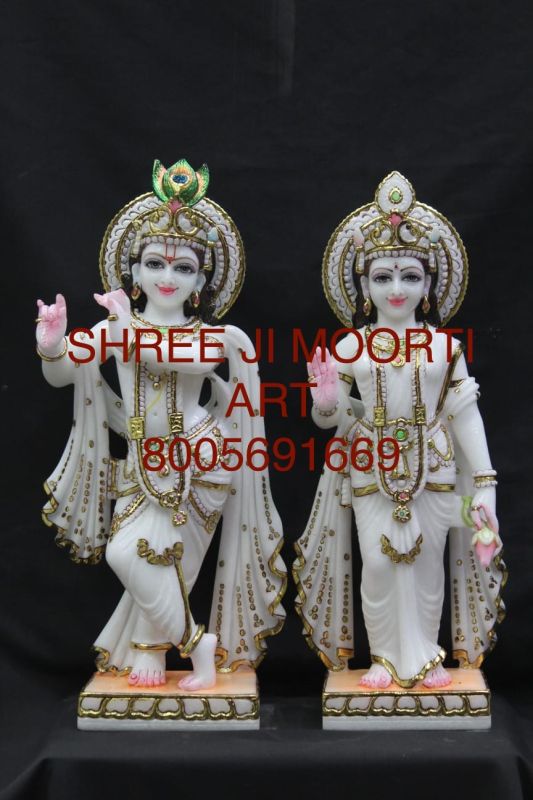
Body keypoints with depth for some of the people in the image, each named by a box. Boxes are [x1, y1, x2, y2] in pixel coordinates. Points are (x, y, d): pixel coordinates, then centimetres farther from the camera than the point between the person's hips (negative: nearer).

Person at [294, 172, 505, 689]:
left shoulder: (444, 345, -1)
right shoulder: (350, 347, -2)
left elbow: (465, 413, 0)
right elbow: (329, 418, 5)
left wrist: (484, 480, -2)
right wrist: (325, 400, -20)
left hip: (434, 469, 0)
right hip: (372, 470, 0)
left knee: (426, 562, 7)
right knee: (378, 561, 2)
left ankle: (424, 656, 25)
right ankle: (386, 657, 20)